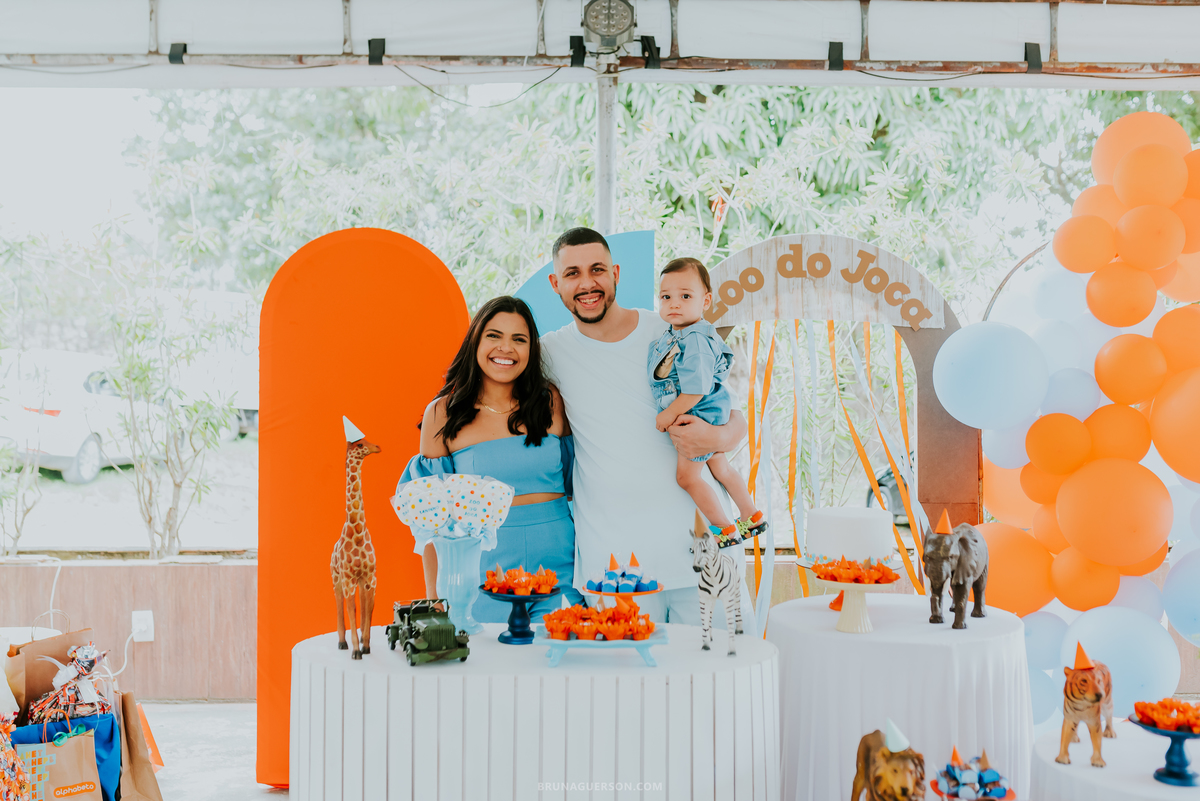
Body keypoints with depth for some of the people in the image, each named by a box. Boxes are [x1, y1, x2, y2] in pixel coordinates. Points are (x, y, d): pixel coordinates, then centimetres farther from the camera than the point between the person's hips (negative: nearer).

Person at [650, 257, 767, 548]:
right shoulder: (675, 332, 3)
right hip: (710, 415, 10)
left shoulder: (694, 341, -28)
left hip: (699, 415, -10)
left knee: (687, 476, 0)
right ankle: (752, 517, 37)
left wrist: (670, 414, -20)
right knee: (720, 468, 22)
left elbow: (696, 390, -29)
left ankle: (725, 530, 11)